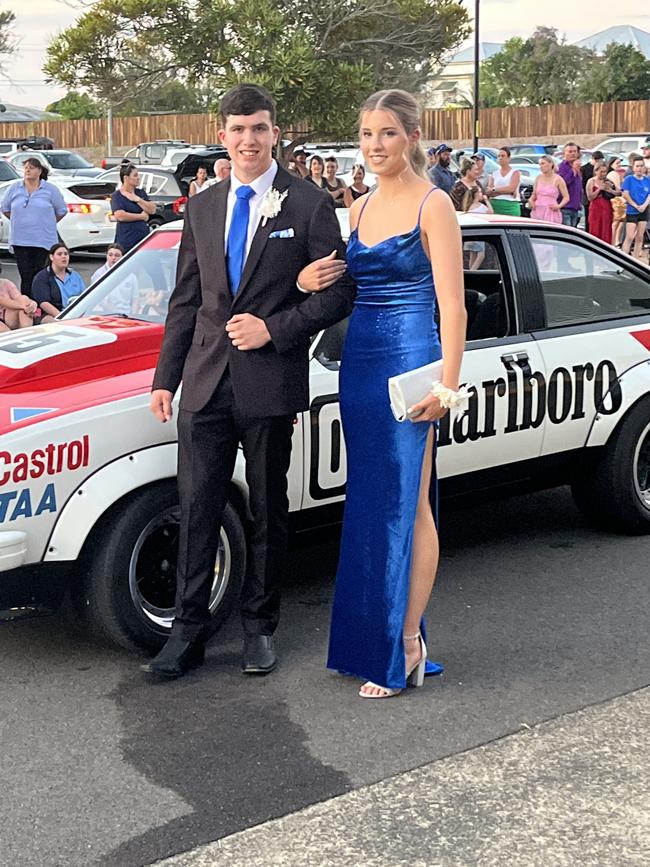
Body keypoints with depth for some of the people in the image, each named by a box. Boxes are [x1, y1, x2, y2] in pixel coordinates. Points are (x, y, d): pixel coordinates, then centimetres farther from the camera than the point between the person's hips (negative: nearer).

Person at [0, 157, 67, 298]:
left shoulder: (50, 189, 1)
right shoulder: (14, 188, 6)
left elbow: (61, 211, 9)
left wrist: (47, 223, 10)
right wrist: (19, 221, 14)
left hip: (42, 240, -1)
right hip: (20, 240, 2)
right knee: (25, 276, -2)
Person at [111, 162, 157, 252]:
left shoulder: (141, 192, 16)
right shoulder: (116, 196, -2)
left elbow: (152, 210, 5)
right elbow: (120, 216, -17)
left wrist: (137, 199, -7)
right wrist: (142, 216, -6)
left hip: (144, 237, 5)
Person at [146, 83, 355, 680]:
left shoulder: (309, 205, -2)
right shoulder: (202, 209, 12)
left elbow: (339, 294, -4)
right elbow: (185, 301, 14)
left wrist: (273, 329, -14)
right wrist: (165, 378, 10)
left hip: (271, 383, -3)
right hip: (206, 382, 4)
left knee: (269, 513, 9)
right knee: (197, 510, 4)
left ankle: (259, 626, 22)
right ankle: (189, 631, 12)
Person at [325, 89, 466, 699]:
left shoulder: (432, 205, -7)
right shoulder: (360, 208, 13)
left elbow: (452, 304, -12)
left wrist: (446, 384, -17)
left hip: (409, 360, -7)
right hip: (359, 357, 7)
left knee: (405, 503, -3)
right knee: (367, 501, 11)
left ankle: (405, 645, 4)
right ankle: (368, 634, 20)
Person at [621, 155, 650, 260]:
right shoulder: (629, 179, -3)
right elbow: (625, 195, -9)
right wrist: (636, 206, -13)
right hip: (631, 211, -4)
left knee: (639, 237, 7)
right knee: (629, 237, -10)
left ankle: (636, 259, 12)